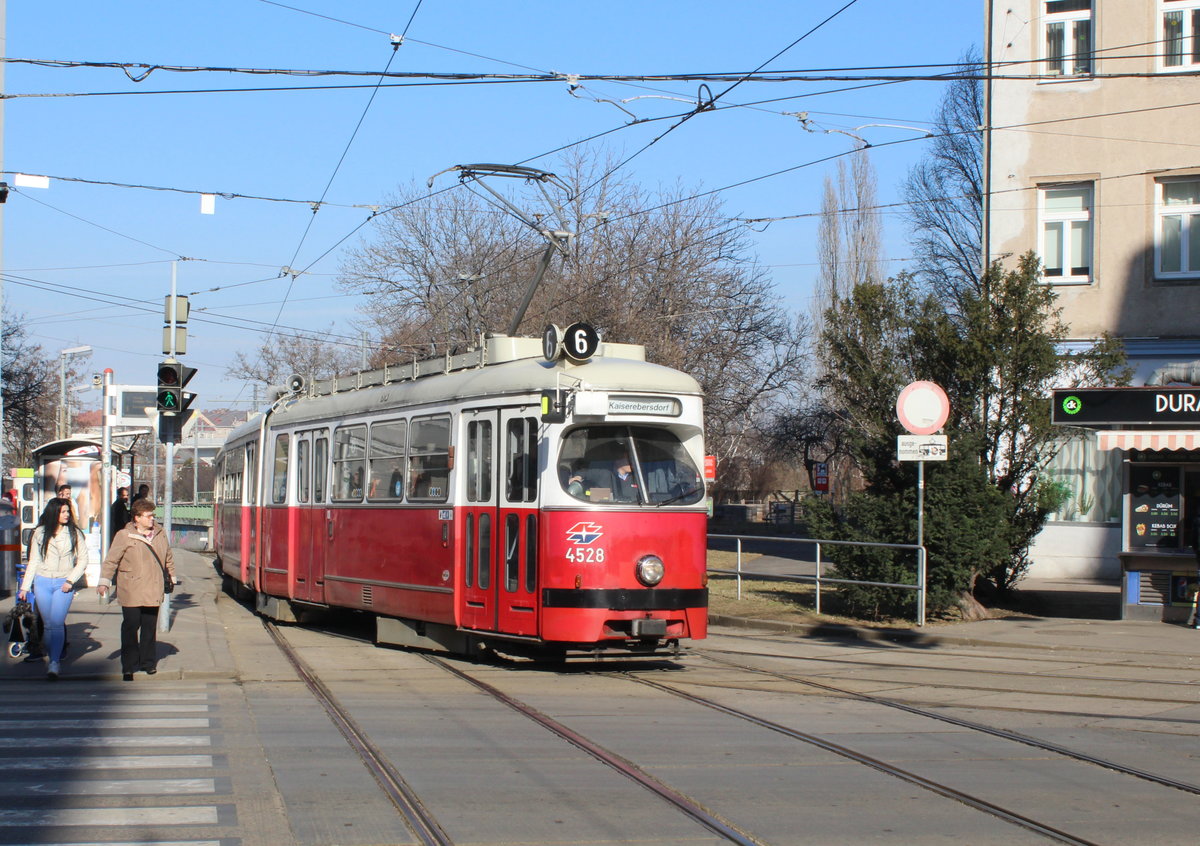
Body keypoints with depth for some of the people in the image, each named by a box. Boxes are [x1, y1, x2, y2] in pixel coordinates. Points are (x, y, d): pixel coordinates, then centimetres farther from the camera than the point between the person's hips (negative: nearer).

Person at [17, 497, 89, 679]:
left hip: (63, 584, -2)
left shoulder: (74, 533, 3)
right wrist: (25, 586, 6)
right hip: (42, 582, 2)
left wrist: (71, 580, -7)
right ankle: (52, 660, 13)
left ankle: (54, 663, -17)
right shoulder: (40, 533, 7)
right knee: (48, 624, 4)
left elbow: (83, 560, 4)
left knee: (57, 623, -13)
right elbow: (33, 561, 11)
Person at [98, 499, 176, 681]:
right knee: (130, 628, -2)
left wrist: (171, 577, 26)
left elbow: (168, 558, 23)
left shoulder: (160, 534, 10)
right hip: (131, 593, -4)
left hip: (153, 592, 4)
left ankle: (148, 662, 22)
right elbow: (111, 561, -6)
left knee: (150, 628, 9)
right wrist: (104, 582, -14)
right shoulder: (124, 536, -5)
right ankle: (129, 667, 5)